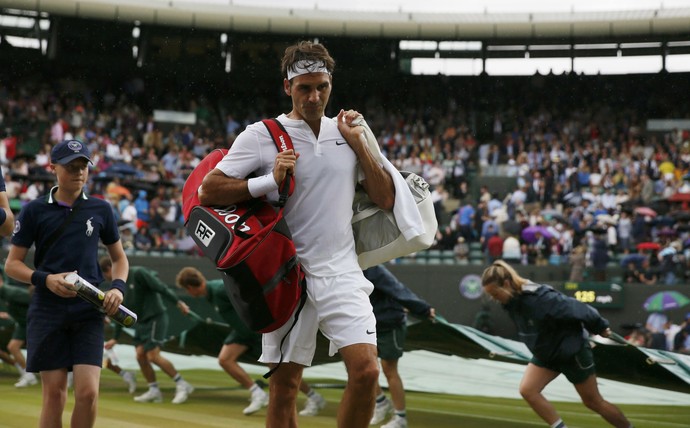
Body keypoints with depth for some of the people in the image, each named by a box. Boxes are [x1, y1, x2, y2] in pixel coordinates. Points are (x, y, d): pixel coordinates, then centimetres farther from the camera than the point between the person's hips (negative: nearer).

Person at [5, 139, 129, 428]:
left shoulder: (100, 210, 9)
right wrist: (45, 279, -14)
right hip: (47, 313, -1)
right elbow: (12, 265, 4)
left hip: (89, 311, 1)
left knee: (88, 392, -9)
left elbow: (119, 257, 19)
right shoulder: (34, 211, 3)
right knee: (54, 394, -1)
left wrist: (117, 287, -2)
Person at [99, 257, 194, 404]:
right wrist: (115, 338, 19)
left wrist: (178, 303, -24)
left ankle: (182, 385, -6)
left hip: (155, 318, -8)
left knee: (153, 356, -15)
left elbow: (160, 287, -19)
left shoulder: (138, 273, -14)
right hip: (141, 322, 8)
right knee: (140, 355, -1)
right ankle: (154, 391, 7)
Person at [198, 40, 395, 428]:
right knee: (284, 385, 2)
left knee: (367, 370, -14)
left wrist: (359, 144, 1)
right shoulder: (262, 135, 0)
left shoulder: (349, 132, 12)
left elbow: (386, 199, 9)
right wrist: (269, 181, -14)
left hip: (342, 273, 2)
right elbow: (208, 191, -4)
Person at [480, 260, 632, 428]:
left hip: (572, 352, -7)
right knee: (527, 390, -13)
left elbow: (576, 309, -25)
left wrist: (600, 328, -10)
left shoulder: (540, 299, -34)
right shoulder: (512, 301, -8)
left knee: (593, 402, 5)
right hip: (545, 353, 7)